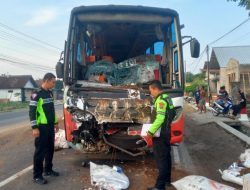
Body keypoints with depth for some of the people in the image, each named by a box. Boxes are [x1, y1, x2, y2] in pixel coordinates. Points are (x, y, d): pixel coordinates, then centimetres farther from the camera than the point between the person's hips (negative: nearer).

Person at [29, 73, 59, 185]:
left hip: (50, 126, 8)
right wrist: (34, 127, -19)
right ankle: (37, 175, 9)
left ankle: (48, 170, 30)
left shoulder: (50, 93, 12)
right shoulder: (37, 94, -13)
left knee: (50, 149, 15)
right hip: (41, 127, -8)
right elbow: (32, 111, -16)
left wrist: (55, 122, 20)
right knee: (40, 151, -1)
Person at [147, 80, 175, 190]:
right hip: (165, 132, 10)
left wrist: (151, 131, -23)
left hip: (160, 134, -10)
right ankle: (167, 179, 32)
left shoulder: (161, 99, -20)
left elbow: (160, 118, -28)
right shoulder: (166, 97, 11)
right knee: (166, 156, 18)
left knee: (161, 159, -4)